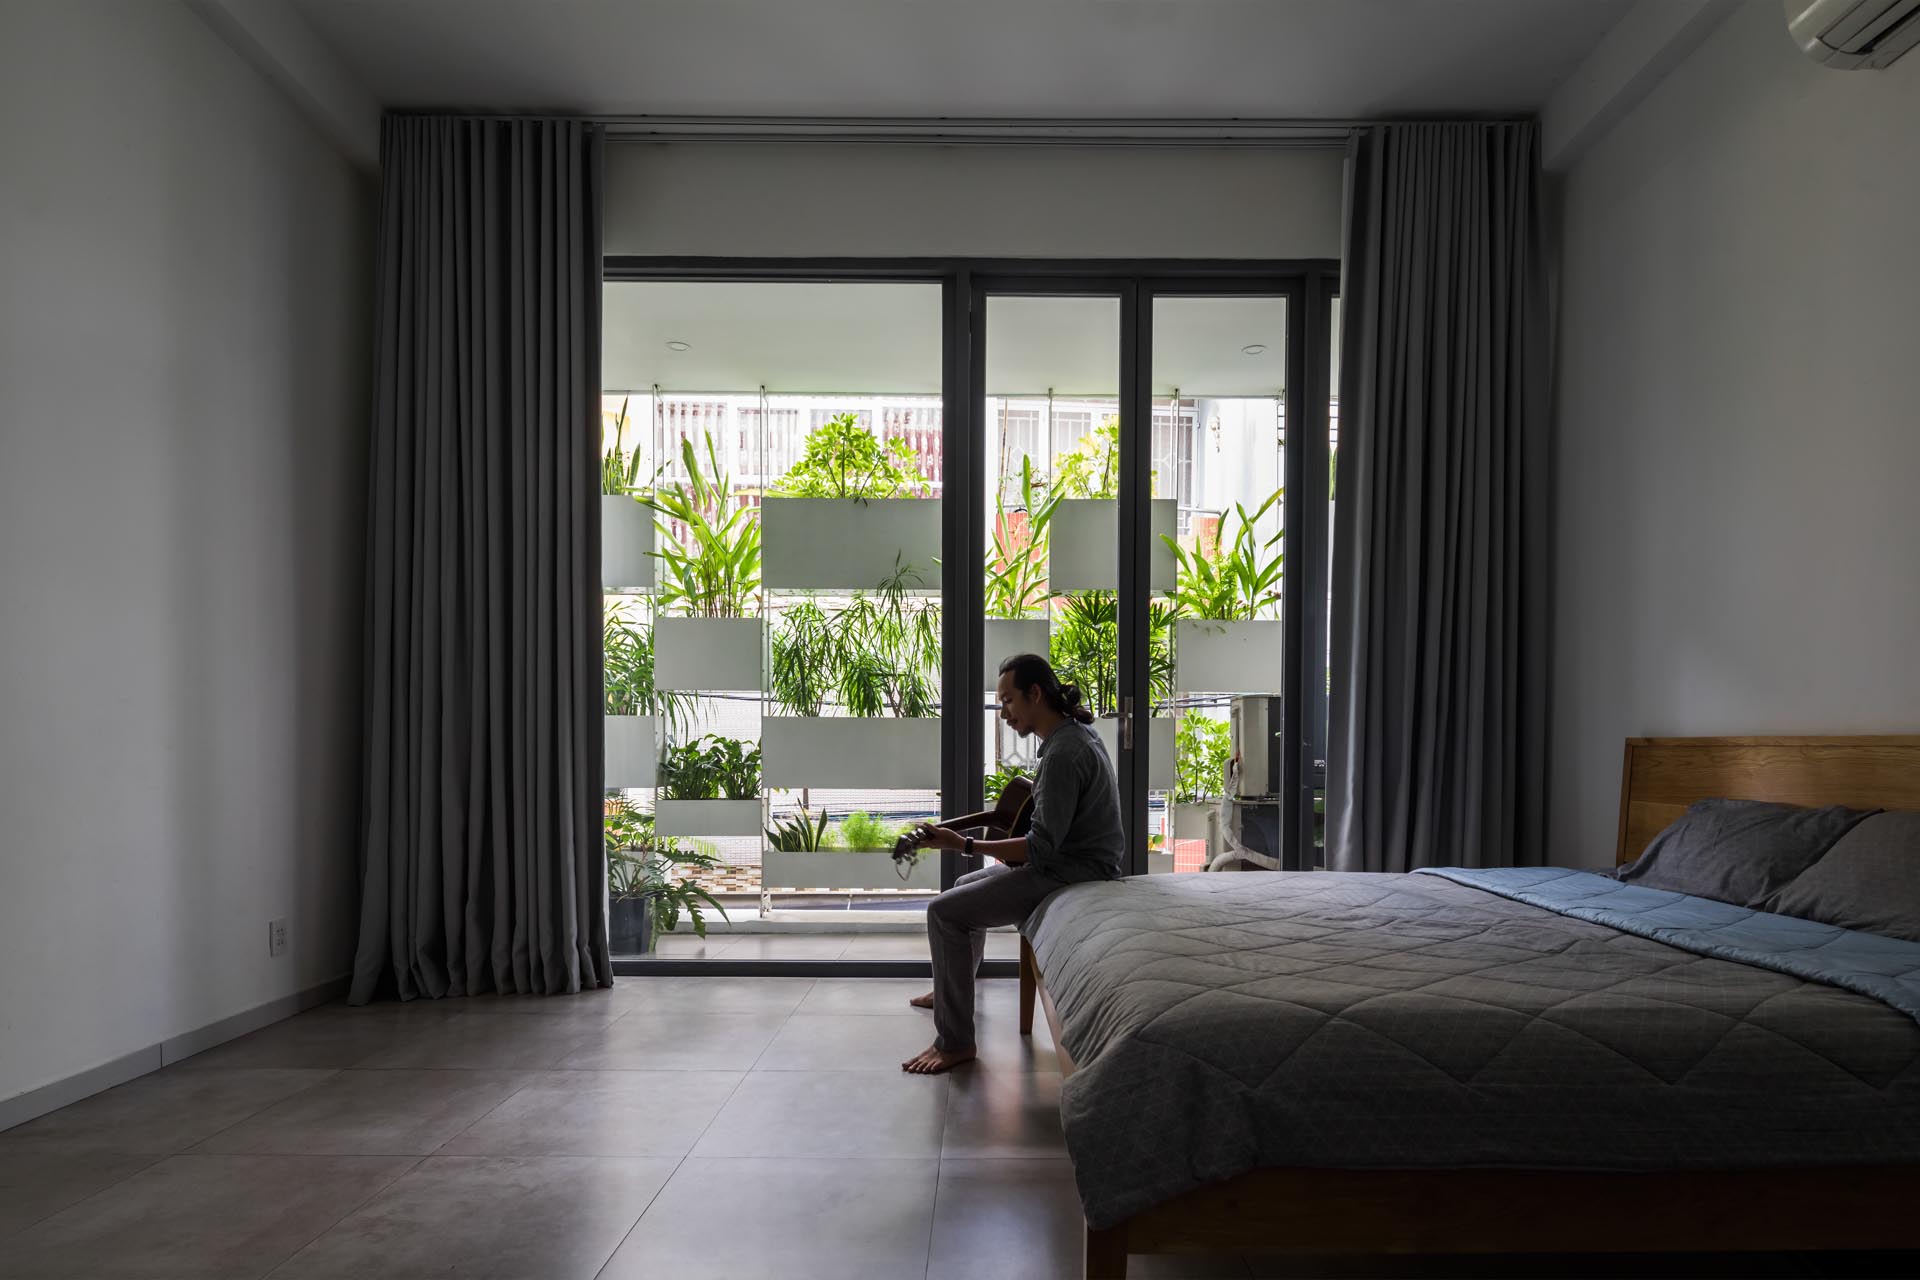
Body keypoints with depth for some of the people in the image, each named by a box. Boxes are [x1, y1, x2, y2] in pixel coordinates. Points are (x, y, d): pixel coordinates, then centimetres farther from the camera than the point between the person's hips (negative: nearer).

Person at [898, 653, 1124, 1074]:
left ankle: (954, 1042, -7)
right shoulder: (1077, 730, 8)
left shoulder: (1062, 752, -25)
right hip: (1073, 856, 11)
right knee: (966, 885, 23)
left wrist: (962, 843, -25)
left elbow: (1042, 847, -27)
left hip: (1073, 872, -11)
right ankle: (953, 989, 38)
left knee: (944, 912, -14)